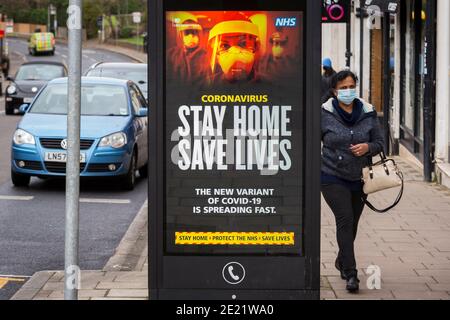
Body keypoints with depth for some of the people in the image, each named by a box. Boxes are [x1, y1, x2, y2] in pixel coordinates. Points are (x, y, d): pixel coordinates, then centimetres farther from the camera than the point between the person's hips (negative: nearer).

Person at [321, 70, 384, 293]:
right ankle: (350, 273, -15)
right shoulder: (324, 114, -6)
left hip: (359, 179, 4)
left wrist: (368, 147, -15)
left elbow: (379, 142, 6)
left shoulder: (368, 113, 1)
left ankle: (342, 261, 40)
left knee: (352, 224, 15)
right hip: (333, 178, -4)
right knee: (345, 220, -15)